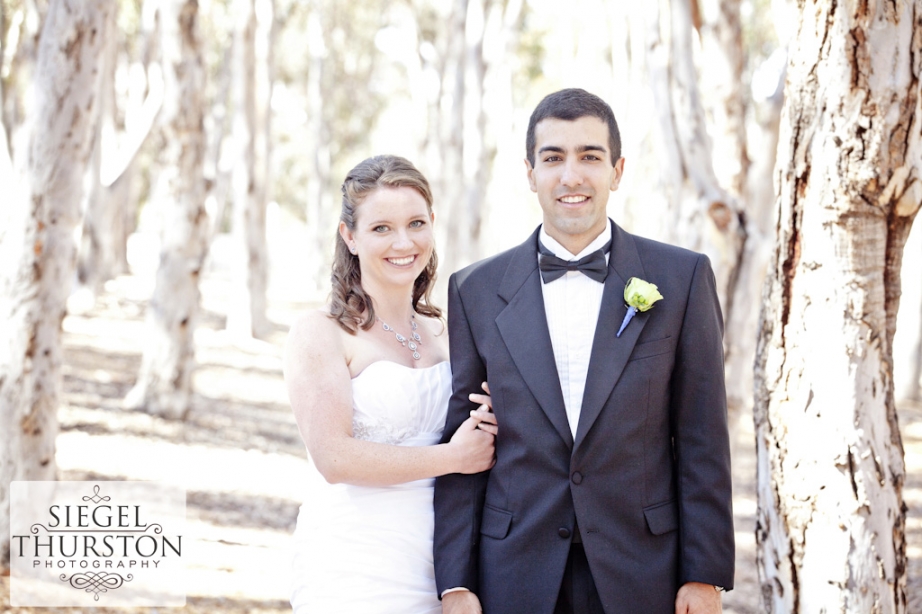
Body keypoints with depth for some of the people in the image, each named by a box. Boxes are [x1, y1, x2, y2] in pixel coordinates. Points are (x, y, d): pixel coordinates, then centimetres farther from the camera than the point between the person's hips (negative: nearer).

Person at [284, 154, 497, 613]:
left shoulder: (440, 331, 11)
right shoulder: (320, 333, -7)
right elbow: (334, 457, -17)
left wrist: (488, 429, -1)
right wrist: (453, 458, -12)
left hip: (437, 557, 5)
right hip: (354, 570, -5)